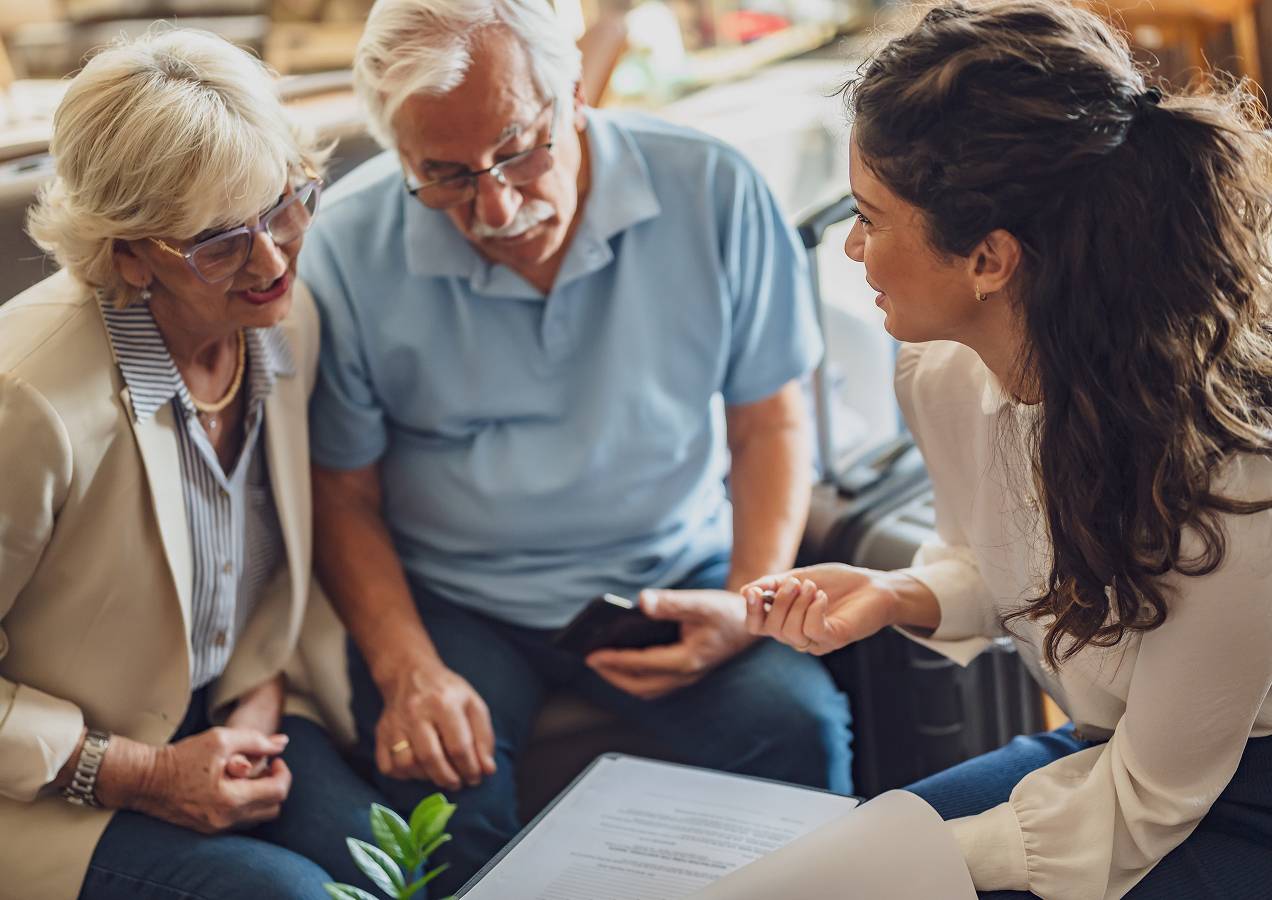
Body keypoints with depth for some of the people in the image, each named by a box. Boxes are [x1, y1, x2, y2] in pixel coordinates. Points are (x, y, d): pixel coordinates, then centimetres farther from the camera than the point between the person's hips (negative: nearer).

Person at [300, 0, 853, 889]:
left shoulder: (713, 191, -8)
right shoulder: (347, 247, -11)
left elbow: (770, 421, 2)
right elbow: (344, 493, -3)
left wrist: (752, 599, -13)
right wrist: (408, 668, -17)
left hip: (675, 576, 1)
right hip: (453, 600, -1)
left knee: (801, 727, -23)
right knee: (437, 775, -28)